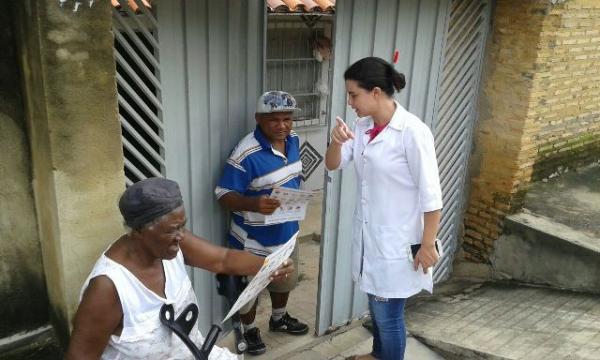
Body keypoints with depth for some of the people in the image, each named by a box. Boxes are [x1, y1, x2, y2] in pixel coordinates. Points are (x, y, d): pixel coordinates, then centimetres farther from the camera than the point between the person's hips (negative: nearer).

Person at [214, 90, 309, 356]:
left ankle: (279, 318, 53)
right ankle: (248, 330, 41)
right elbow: (224, 195, -24)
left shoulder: (292, 140, -4)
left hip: (286, 230, 7)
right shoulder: (246, 154, -27)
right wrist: (254, 203, -40)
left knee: (284, 279, 26)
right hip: (254, 238, -7)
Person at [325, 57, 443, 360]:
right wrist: (337, 141, -16)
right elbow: (333, 165, 5)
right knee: (376, 305, 26)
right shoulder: (363, 126, 1)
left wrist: (427, 245, -15)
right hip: (368, 234, 8)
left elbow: (431, 195, -19)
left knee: (388, 314, 7)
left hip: (396, 241, -8)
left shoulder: (413, 132, -22)